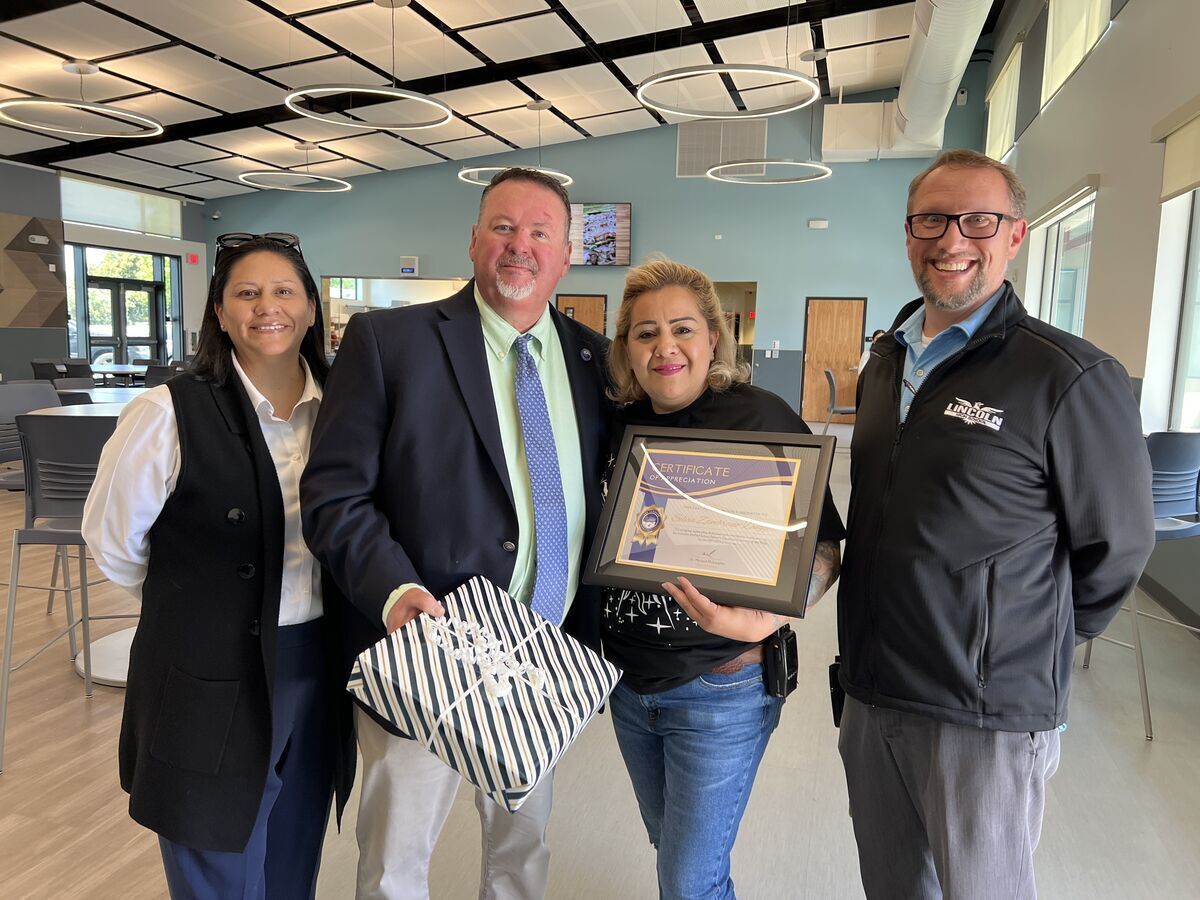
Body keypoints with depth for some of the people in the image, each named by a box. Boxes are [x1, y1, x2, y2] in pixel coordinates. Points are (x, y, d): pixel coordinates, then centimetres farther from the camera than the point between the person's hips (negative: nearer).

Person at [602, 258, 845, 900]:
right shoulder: (619, 424, 1)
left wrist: (770, 615, -32)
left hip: (720, 685, -5)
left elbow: (823, 544, -15)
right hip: (628, 679, 6)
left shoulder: (762, 418, -15)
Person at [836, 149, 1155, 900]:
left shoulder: (1073, 379, -15)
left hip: (987, 717, -6)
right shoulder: (886, 360, 7)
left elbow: (1115, 552, -7)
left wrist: (1033, 653, 2)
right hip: (871, 695, 6)